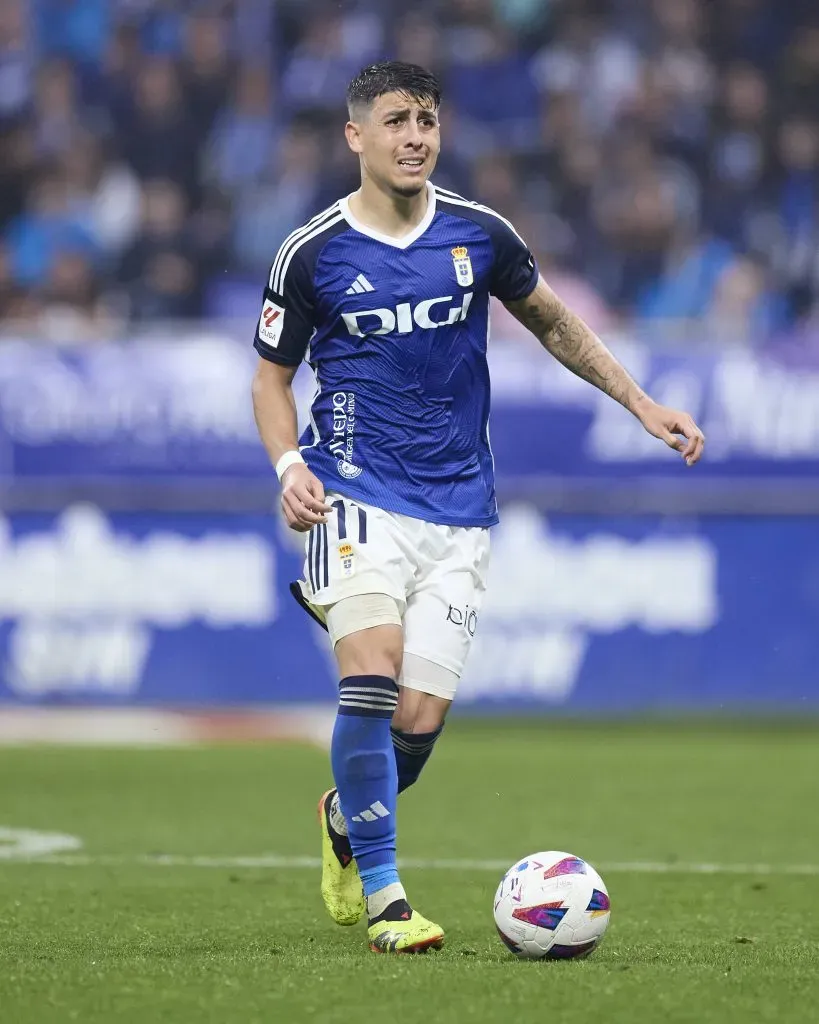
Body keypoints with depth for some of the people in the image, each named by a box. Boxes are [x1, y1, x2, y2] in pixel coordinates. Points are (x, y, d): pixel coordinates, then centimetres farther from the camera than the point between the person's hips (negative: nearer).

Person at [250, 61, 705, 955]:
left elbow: (551, 321, 20)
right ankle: (382, 895, -13)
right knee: (372, 675, -23)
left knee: (420, 719, -4)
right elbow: (272, 375, 9)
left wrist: (640, 404, 14)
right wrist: (288, 465, -9)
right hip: (359, 494, -2)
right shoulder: (312, 253, -2)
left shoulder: (480, 235, 3)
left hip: (457, 511, 2)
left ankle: (347, 818, 31)